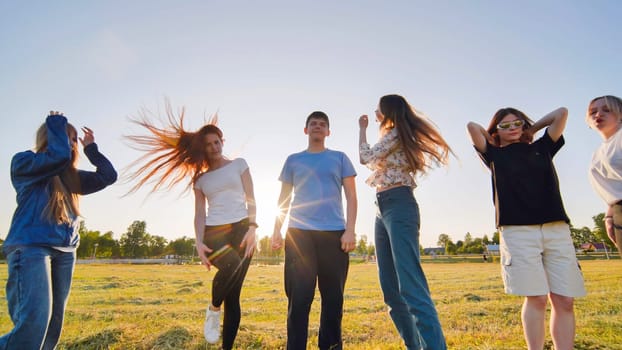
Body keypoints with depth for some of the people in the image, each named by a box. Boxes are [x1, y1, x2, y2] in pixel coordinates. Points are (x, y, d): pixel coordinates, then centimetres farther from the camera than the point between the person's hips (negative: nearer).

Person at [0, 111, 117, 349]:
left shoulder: (72, 177, 18)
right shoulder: (24, 162, 1)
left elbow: (108, 176, 14)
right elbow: (59, 156, -16)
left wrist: (91, 148, 15)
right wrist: (56, 123, -2)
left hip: (65, 251, 7)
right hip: (29, 247, -6)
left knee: (53, 327, 5)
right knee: (34, 322, -20)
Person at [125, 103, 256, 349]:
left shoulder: (239, 164, 10)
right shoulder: (200, 179, 15)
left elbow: (250, 199, 2)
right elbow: (200, 214, 7)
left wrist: (252, 228, -13)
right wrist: (199, 242, -10)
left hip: (241, 228, 0)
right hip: (214, 232, 0)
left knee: (233, 296, -5)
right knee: (232, 265, -33)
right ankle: (213, 311, -6)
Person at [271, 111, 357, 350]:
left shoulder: (339, 158, 13)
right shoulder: (293, 160, 15)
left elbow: (351, 196, 7)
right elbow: (284, 199, 15)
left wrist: (350, 230, -5)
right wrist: (276, 231, 5)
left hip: (334, 233, 0)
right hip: (299, 233, 0)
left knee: (333, 297, 4)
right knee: (299, 297, -3)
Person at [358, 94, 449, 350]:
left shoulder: (397, 133, -1)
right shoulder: (391, 139, 26)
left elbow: (366, 157, -6)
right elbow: (375, 163, 33)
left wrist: (362, 129, 10)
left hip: (398, 206, -10)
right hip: (382, 210, 10)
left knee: (410, 284, -18)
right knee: (390, 288, 6)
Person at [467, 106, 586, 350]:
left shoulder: (542, 148, 22)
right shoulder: (495, 155, 15)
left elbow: (562, 113, 19)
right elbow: (472, 126, 9)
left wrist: (532, 129, 25)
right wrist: (494, 142, 21)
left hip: (557, 229, 3)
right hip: (518, 231, -3)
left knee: (564, 301, -3)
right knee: (536, 298, -8)